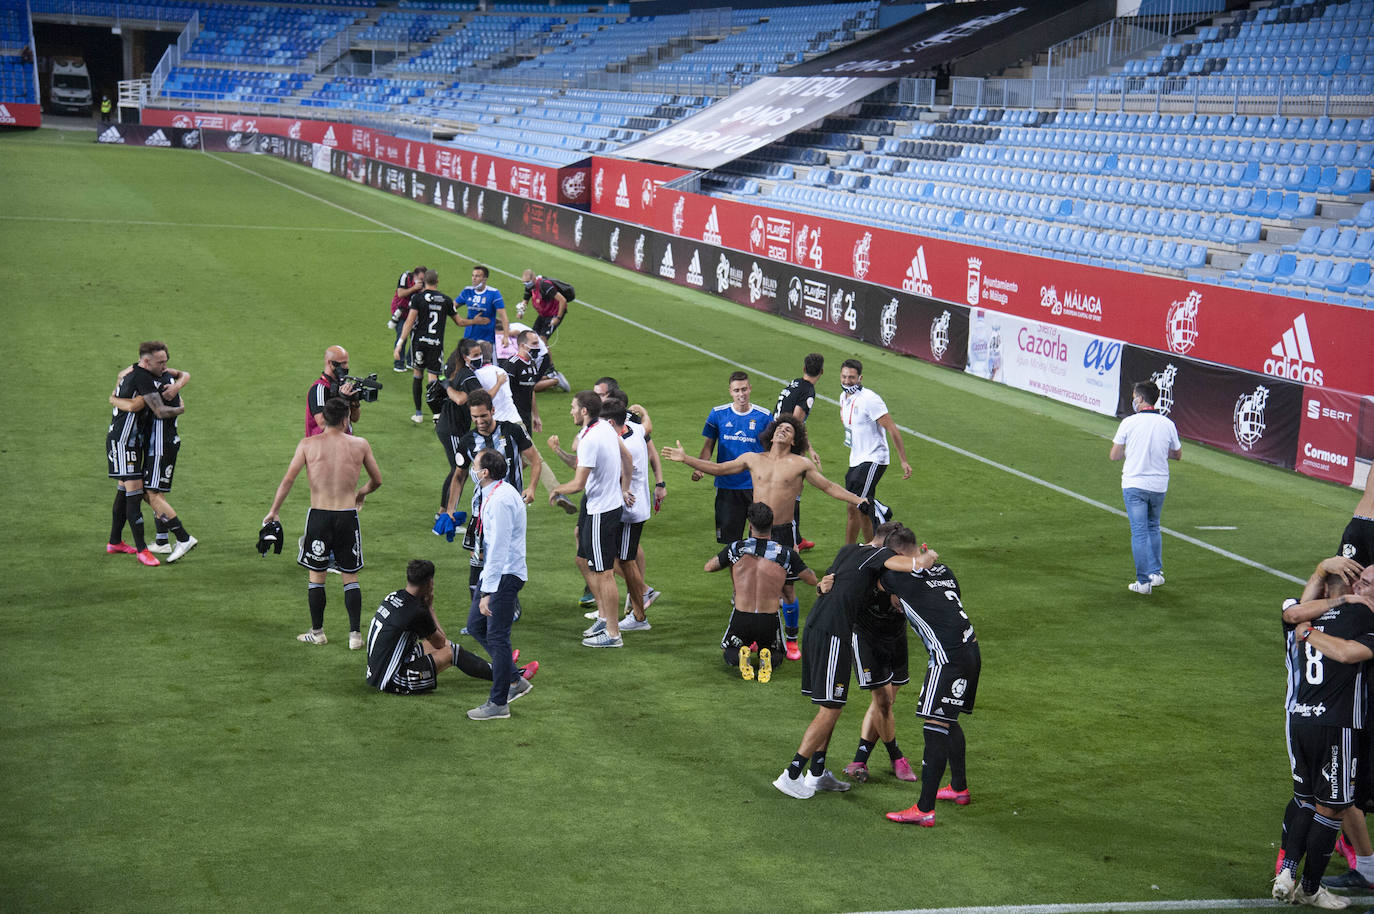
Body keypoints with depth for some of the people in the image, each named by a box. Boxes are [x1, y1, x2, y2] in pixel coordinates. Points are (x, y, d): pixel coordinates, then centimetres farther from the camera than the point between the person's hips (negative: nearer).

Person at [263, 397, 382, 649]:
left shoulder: (308, 444, -3)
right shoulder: (360, 444, 0)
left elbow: (288, 479, -6)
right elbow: (377, 480, 10)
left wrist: (274, 510, 2)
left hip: (319, 515, 0)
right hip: (348, 515, 0)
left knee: (316, 575, 14)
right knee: (350, 577, 10)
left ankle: (317, 632, 21)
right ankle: (355, 634, 8)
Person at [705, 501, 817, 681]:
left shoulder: (736, 548, -5)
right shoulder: (786, 554, -6)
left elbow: (708, 567, 12)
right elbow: (813, 580, 7)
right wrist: (796, 557, 24)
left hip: (741, 619, 0)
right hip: (769, 622, 0)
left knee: (729, 655, 29)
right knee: (776, 656, 30)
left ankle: (740, 654, -6)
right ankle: (766, 658, -6)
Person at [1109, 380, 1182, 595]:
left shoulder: (1129, 423, -10)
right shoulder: (1167, 424, -1)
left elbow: (1114, 455, -3)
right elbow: (1177, 455, 11)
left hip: (1134, 484, -3)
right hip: (1159, 485, 3)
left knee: (1139, 532, -1)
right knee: (1153, 528, 22)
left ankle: (1143, 581, -1)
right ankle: (1156, 572, 18)